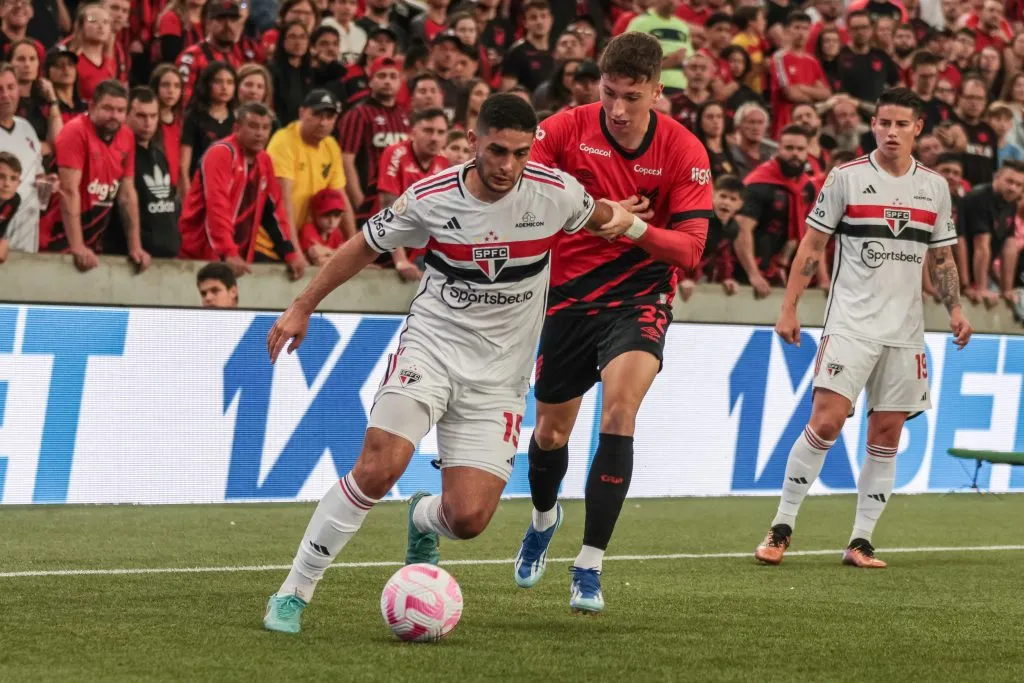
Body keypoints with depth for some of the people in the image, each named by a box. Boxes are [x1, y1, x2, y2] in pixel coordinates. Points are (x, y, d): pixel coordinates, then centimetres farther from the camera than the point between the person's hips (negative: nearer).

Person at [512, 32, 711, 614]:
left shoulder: (684, 151, -13)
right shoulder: (565, 130, -11)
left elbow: (691, 248, -14)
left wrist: (635, 229, -33)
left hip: (640, 295, -2)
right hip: (570, 295, 2)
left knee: (619, 408, -26)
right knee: (551, 433, 13)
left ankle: (590, 567, -19)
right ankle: (544, 519, 49)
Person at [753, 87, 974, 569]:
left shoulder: (935, 187, 9)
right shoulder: (847, 178, -1)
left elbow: (941, 258, 18)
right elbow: (812, 245, 2)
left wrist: (954, 308, 4)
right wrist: (789, 308, -3)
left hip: (905, 331, 4)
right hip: (850, 325, -4)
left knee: (886, 436, 2)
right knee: (825, 422, -14)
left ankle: (861, 542, 8)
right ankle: (781, 528, -3)